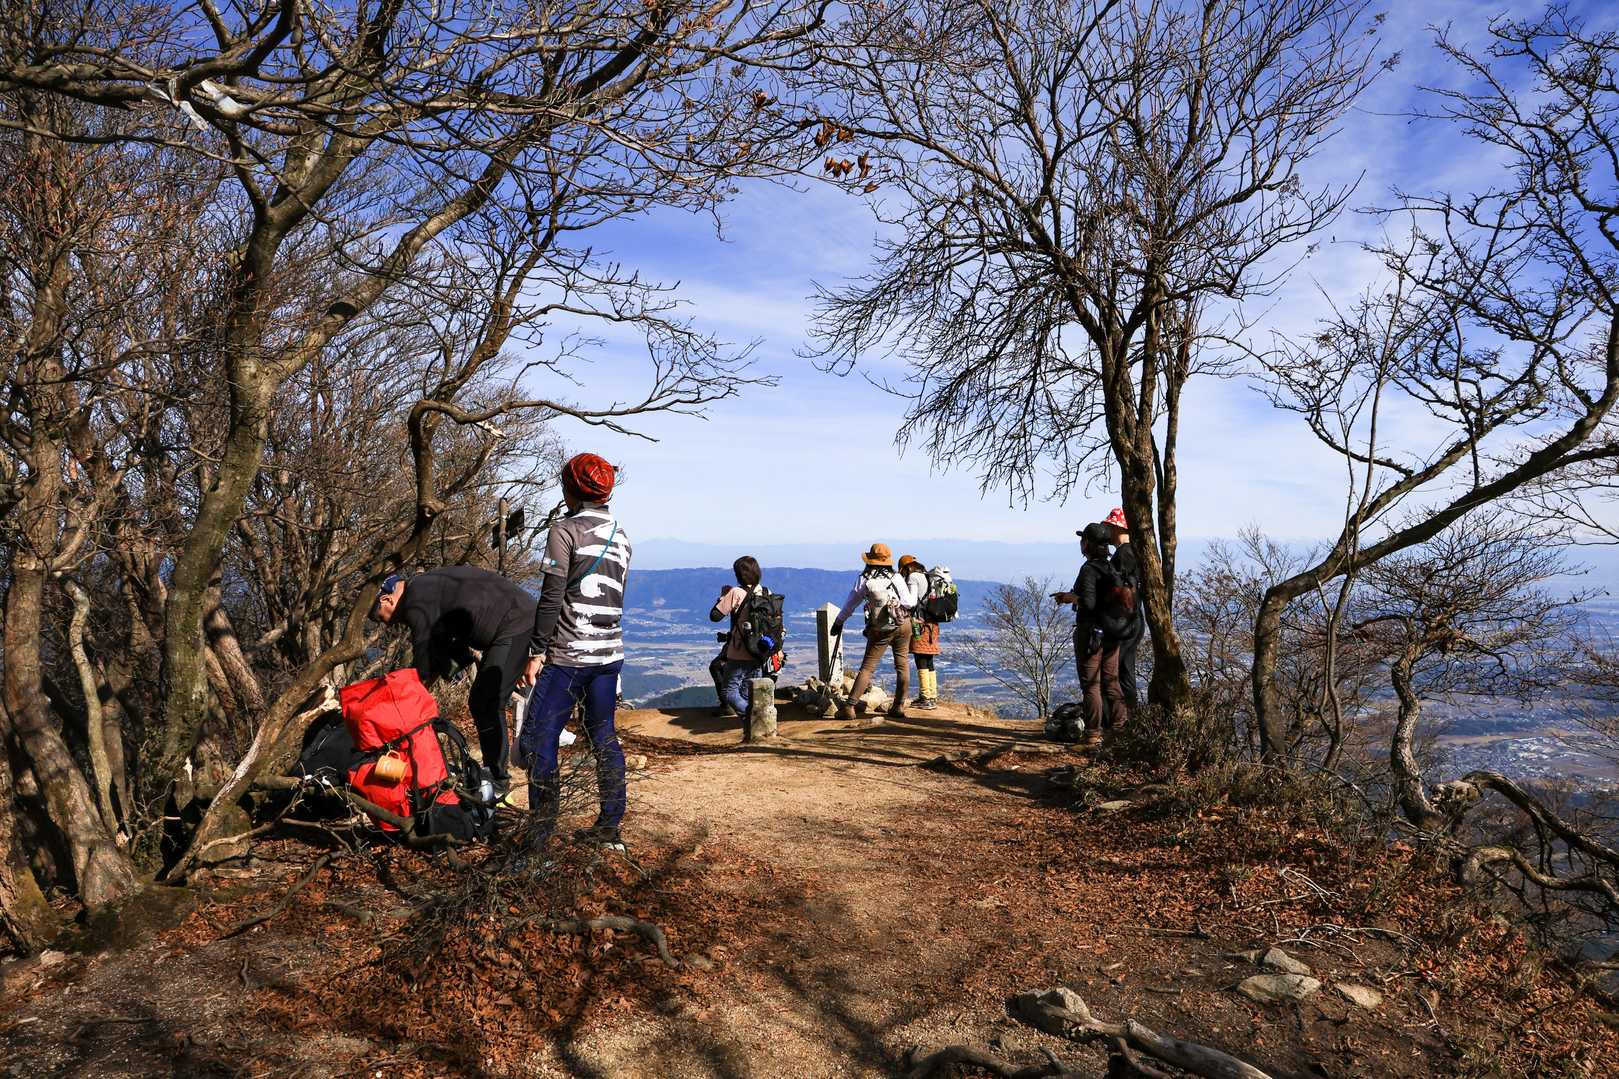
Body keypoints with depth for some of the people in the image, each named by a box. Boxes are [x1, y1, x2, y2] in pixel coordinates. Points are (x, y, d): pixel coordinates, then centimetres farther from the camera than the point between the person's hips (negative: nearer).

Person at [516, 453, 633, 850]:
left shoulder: (566, 530, -8)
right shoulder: (621, 535, 14)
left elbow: (552, 597, -12)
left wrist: (536, 651, -8)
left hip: (568, 653, -7)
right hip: (610, 652, 7)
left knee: (539, 738, 0)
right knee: (604, 736, 12)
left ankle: (541, 832, 1)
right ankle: (610, 827, 15)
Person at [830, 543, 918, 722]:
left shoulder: (864, 579, -4)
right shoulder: (896, 578, -4)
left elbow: (851, 603, 5)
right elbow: (910, 603, -1)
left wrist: (838, 622, 19)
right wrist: (913, 588, 19)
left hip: (879, 630, -1)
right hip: (902, 626, 1)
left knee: (867, 667, 1)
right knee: (902, 665, 12)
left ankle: (849, 706, -5)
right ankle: (899, 706, 15)